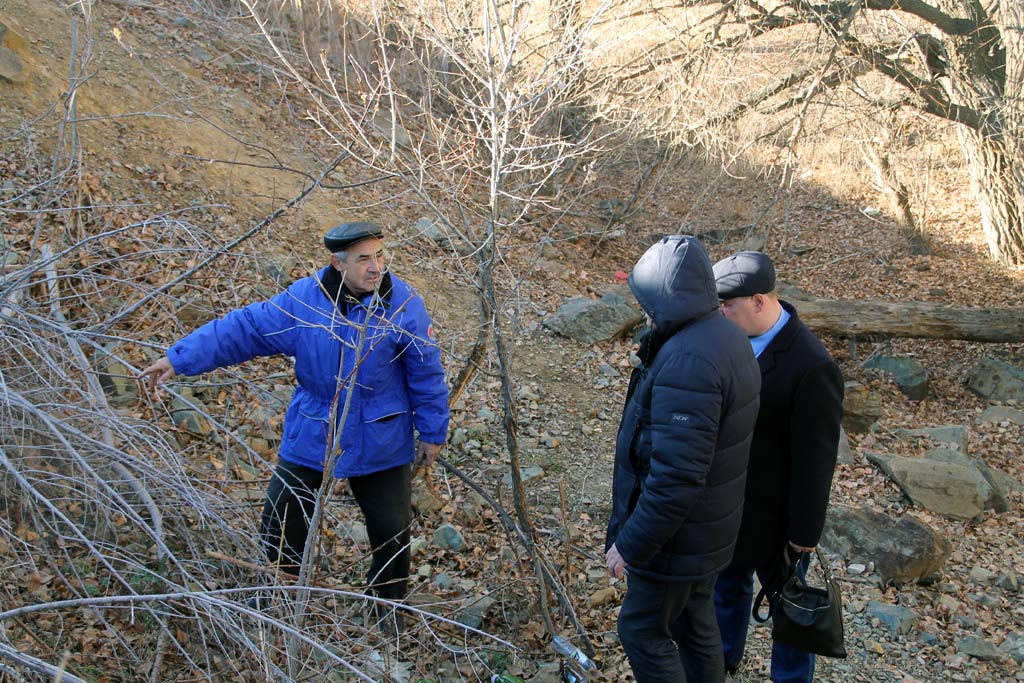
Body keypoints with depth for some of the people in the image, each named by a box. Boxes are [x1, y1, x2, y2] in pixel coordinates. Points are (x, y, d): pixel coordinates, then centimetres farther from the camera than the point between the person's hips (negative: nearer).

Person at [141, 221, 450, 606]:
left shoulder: (405, 305, -14)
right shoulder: (303, 299, -11)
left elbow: (427, 374, -7)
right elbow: (244, 328, -7)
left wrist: (432, 433, -1)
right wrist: (180, 359, -9)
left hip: (381, 443, -1)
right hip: (311, 439, 2)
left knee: (392, 531, 12)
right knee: (279, 536, 8)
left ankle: (390, 604, 40)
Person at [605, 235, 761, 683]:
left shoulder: (687, 361, -31)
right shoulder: (726, 339, 2)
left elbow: (676, 478, -32)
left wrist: (631, 544, -22)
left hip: (678, 535, -9)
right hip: (711, 526, 9)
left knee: (642, 631, 9)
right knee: (695, 621, 24)